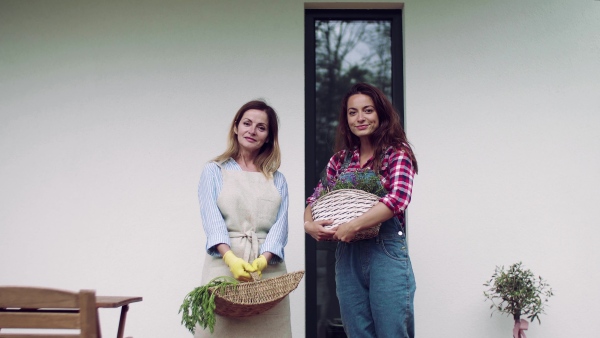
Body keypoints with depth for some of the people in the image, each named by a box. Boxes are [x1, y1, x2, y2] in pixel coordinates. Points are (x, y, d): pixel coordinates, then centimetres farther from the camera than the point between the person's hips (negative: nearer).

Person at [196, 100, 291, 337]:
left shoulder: (278, 180, 15)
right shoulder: (214, 171, 9)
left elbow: (280, 225, 2)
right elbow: (212, 219, -5)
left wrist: (263, 260, -18)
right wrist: (231, 258, -22)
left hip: (268, 267, 2)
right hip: (224, 263, -2)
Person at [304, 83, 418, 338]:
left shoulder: (397, 153, -2)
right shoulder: (340, 159, 11)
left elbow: (398, 198, -17)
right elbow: (315, 198, 13)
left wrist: (354, 226, -23)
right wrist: (309, 224, -9)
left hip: (386, 252, -4)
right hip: (347, 255, 5)